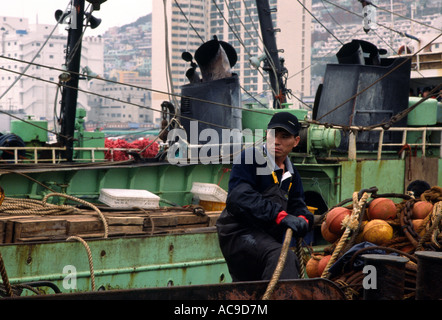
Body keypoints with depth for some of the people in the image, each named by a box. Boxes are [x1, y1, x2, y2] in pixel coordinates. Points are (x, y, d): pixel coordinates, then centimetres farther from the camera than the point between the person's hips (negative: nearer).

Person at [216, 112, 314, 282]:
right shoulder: (250, 158, -8)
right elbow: (238, 198, -22)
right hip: (239, 234, -9)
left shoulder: (291, 175, 18)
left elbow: (297, 206, 10)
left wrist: (303, 220, -17)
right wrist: (280, 216, -31)